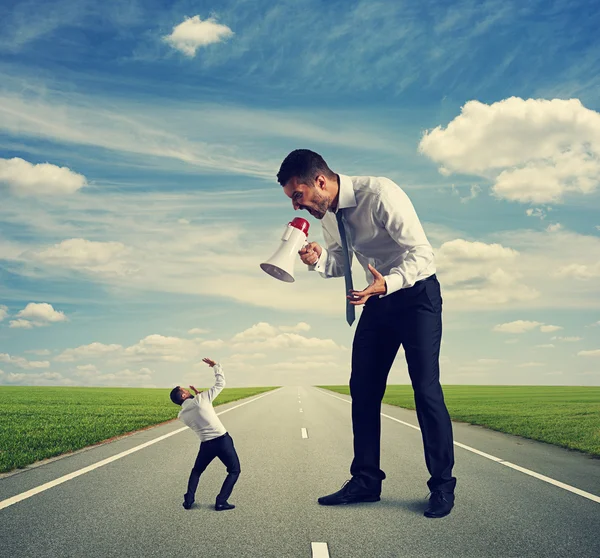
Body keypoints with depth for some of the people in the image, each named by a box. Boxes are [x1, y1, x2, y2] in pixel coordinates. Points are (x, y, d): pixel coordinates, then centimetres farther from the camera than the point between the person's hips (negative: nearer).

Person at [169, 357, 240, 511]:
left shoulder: (182, 415, 3)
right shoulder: (201, 399, -11)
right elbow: (220, 383, -4)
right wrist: (216, 366, 7)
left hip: (206, 445, 4)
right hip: (223, 440, -4)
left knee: (196, 471, 29)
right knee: (234, 471, 12)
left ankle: (188, 500, 16)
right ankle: (221, 501, 2)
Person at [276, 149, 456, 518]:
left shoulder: (379, 195, -25)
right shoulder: (328, 213, -1)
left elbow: (422, 253, -25)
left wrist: (386, 283, -41)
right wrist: (318, 260, -13)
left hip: (417, 294, -7)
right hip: (379, 298, 7)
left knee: (426, 388, -10)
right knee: (363, 387, 5)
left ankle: (443, 486, 5)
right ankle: (366, 481, 15)